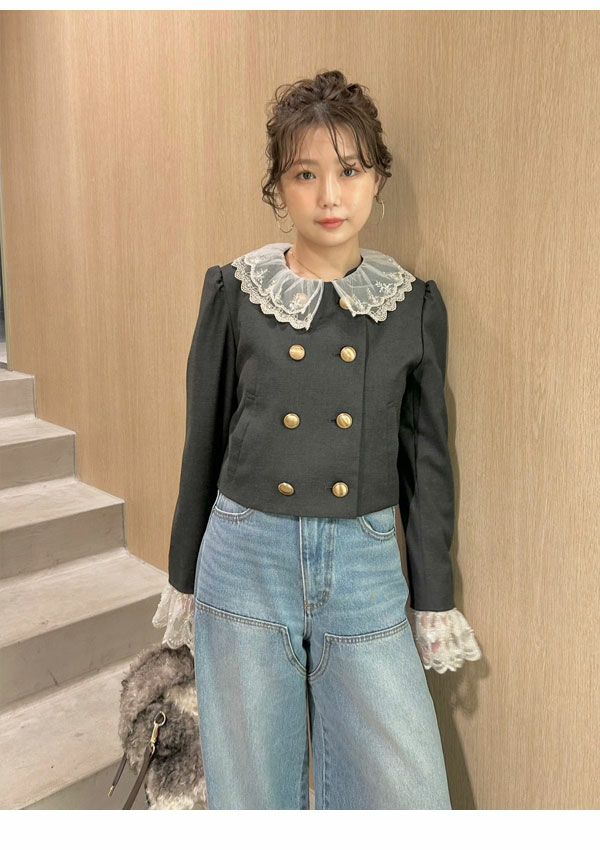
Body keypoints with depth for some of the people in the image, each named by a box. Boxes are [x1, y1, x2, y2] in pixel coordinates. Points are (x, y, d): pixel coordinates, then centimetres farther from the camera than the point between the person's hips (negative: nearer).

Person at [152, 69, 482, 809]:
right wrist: (184, 580, 9)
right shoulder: (234, 291, -2)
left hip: (366, 568, 1)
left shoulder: (415, 304, 0)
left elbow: (427, 462, 5)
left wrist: (434, 603, 6)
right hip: (248, 561, 0)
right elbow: (204, 443, 4)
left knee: (408, 795, 5)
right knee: (252, 791, 15)